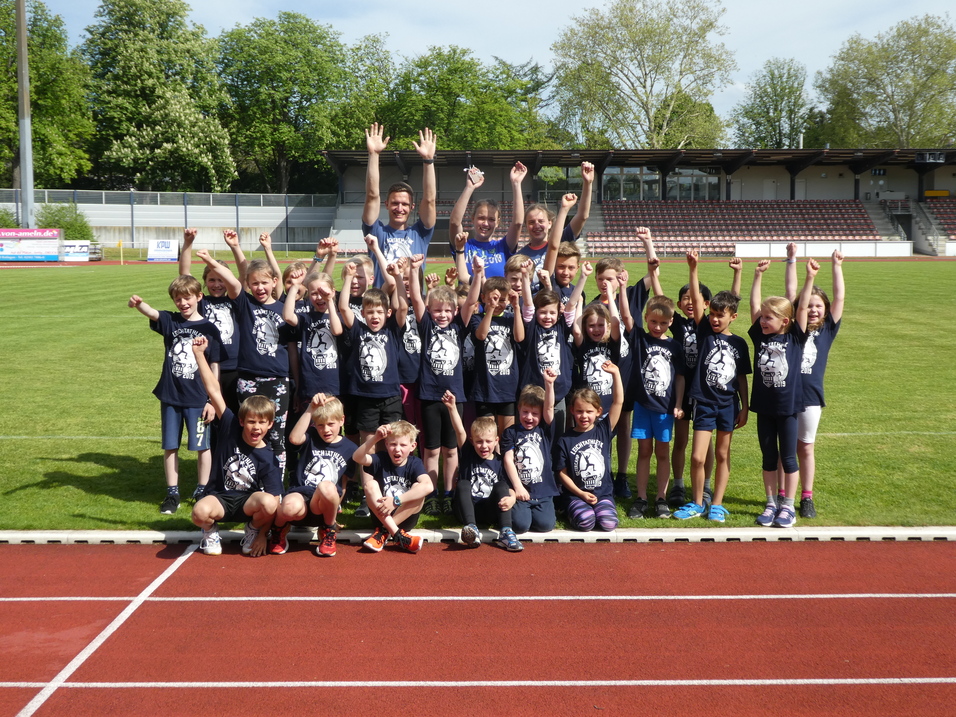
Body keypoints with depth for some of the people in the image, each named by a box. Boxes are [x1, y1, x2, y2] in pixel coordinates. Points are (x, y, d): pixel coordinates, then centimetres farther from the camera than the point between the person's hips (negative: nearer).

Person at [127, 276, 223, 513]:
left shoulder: (209, 328, -3)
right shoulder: (170, 321, 2)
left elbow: (215, 367, -2)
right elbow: (151, 313, -20)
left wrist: (213, 400, -5)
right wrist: (138, 304, -43)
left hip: (198, 399, -2)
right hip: (170, 397, 2)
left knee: (202, 446, 6)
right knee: (170, 446, 9)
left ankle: (202, 491, 22)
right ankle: (172, 493, 21)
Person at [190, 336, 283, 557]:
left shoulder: (269, 460, -11)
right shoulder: (230, 429, -8)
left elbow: (273, 500, -12)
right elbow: (214, 391, -12)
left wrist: (262, 535, -17)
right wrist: (199, 354, -15)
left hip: (247, 502, 0)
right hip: (220, 498, 0)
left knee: (268, 502, -34)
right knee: (201, 512, -35)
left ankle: (253, 530, 2)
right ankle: (211, 531, 4)